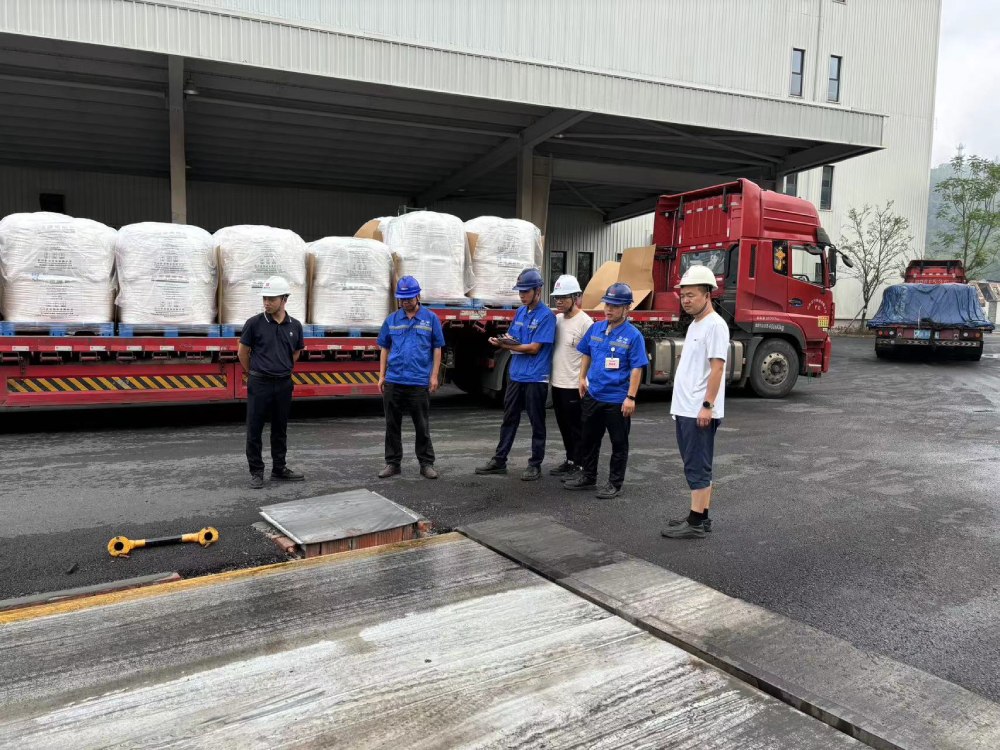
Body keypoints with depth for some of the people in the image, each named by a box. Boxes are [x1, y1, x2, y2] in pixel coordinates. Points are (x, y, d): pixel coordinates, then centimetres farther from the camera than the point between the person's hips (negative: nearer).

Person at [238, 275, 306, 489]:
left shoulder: (295, 326, 2)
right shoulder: (254, 323, -7)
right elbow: (242, 352, 4)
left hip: (284, 384, 3)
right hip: (259, 384, -3)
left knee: (280, 429, 13)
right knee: (255, 429, 2)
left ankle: (279, 468, 25)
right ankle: (256, 471, 14)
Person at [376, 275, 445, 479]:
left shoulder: (431, 319, 2)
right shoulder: (391, 320, 8)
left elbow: (437, 349, 3)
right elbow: (385, 349, 12)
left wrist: (434, 376, -4)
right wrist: (381, 376, 6)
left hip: (419, 382, -2)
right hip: (393, 381, 3)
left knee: (422, 426, 4)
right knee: (392, 425, 8)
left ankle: (426, 463, 13)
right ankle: (392, 463, 18)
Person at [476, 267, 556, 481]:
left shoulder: (546, 315, -12)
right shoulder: (520, 312, 11)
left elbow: (534, 348, -16)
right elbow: (511, 339, 13)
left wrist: (506, 345, -14)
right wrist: (501, 341, -10)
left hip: (535, 378, -7)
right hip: (516, 375, 7)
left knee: (537, 423, 4)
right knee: (509, 419, 14)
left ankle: (535, 465, 14)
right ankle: (499, 461, 23)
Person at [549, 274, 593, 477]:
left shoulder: (585, 322, -14)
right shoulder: (556, 319, 9)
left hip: (574, 385, -8)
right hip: (557, 383, 8)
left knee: (575, 427, 3)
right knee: (564, 426, 17)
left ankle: (577, 463, 15)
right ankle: (570, 459, 30)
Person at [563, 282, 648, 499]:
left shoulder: (633, 335, -13)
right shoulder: (596, 328, 4)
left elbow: (636, 368, -14)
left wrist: (630, 397, -17)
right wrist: (582, 378, 14)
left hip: (617, 399, -6)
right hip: (593, 395, 6)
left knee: (619, 443, 8)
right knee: (589, 438, 18)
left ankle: (615, 484, 19)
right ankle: (588, 477, 33)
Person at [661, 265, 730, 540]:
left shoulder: (715, 325, -13)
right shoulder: (694, 325, 16)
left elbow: (717, 367, -19)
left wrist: (707, 405, -23)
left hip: (700, 411, -10)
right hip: (685, 409, 10)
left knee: (698, 467, -4)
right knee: (695, 466, 15)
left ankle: (696, 523, 2)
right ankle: (700, 517, 23)